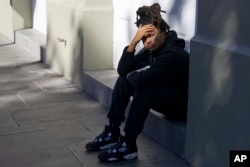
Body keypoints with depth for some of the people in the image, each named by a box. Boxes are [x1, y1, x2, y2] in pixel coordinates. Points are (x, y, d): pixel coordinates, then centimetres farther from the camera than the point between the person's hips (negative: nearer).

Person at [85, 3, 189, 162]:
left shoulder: (173, 53, -28)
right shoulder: (152, 48, -1)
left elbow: (142, 80, -39)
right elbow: (123, 69, -7)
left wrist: (131, 75, -14)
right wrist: (134, 42, -19)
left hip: (183, 105, -9)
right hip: (164, 97, 9)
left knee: (144, 87, -32)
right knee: (124, 79, 1)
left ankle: (129, 145, -24)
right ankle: (113, 132, -1)